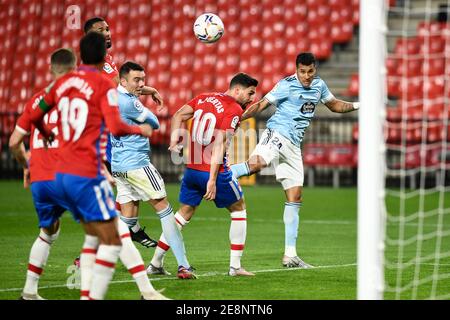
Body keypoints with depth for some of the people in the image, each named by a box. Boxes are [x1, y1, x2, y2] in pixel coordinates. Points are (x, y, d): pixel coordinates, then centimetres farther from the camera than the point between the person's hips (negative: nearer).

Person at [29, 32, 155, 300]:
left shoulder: (62, 82, 11)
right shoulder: (105, 85, -8)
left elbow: (35, 116, 21)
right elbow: (116, 128, -19)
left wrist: (47, 134, 42)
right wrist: (141, 130, 0)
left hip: (62, 174, 7)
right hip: (87, 175, -7)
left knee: (93, 237, 19)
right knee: (112, 241, -3)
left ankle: (85, 294, 11)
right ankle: (94, 297, -12)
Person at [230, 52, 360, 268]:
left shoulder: (319, 85, 13)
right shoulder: (286, 86, -7)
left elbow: (334, 105, 29)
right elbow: (262, 104, -10)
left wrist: (357, 105, 16)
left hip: (293, 145, 7)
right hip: (277, 133, -7)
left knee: (295, 197, 5)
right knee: (257, 163, -40)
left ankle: (290, 255, 7)